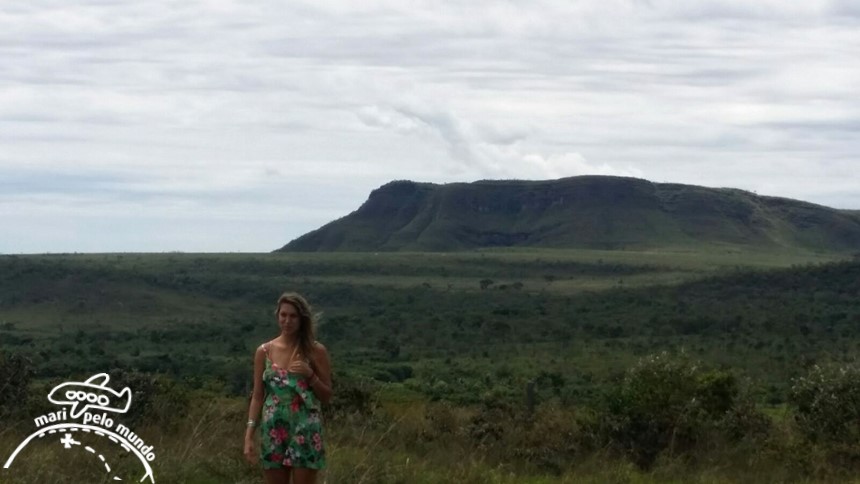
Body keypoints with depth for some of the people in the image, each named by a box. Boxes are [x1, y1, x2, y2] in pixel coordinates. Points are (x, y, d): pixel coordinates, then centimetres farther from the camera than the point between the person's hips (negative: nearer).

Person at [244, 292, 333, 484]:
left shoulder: (316, 351, -1)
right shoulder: (264, 352, 4)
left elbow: (326, 396, 3)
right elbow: (257, 396, 5)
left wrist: (310, 375, -15)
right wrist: (250, 434, -3)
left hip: (305, 431, -2)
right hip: (273, 432, 2)